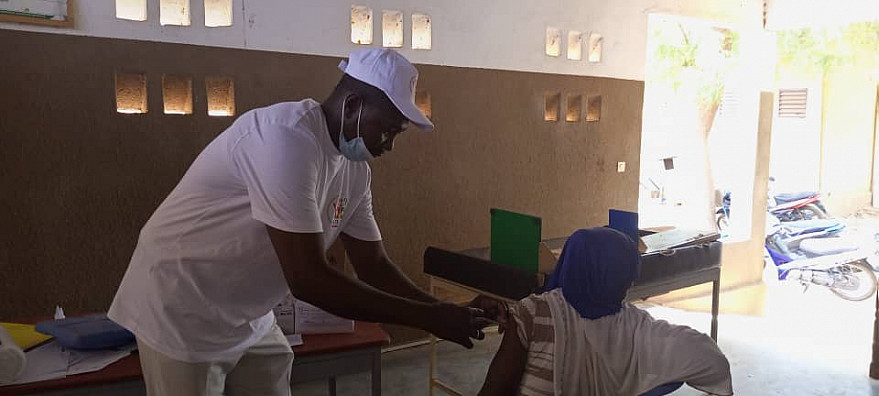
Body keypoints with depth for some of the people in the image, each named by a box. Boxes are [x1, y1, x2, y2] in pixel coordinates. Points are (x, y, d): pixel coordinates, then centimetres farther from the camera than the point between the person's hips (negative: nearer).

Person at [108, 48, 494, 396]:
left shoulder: (355, 169, -2)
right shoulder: (287, 136, -28)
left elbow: (374, 265, 4)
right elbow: (308, 280, -32)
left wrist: (445, 312, -10)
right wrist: (427, 317, -26)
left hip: (250, 320, 8)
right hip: (182, 314, -7)